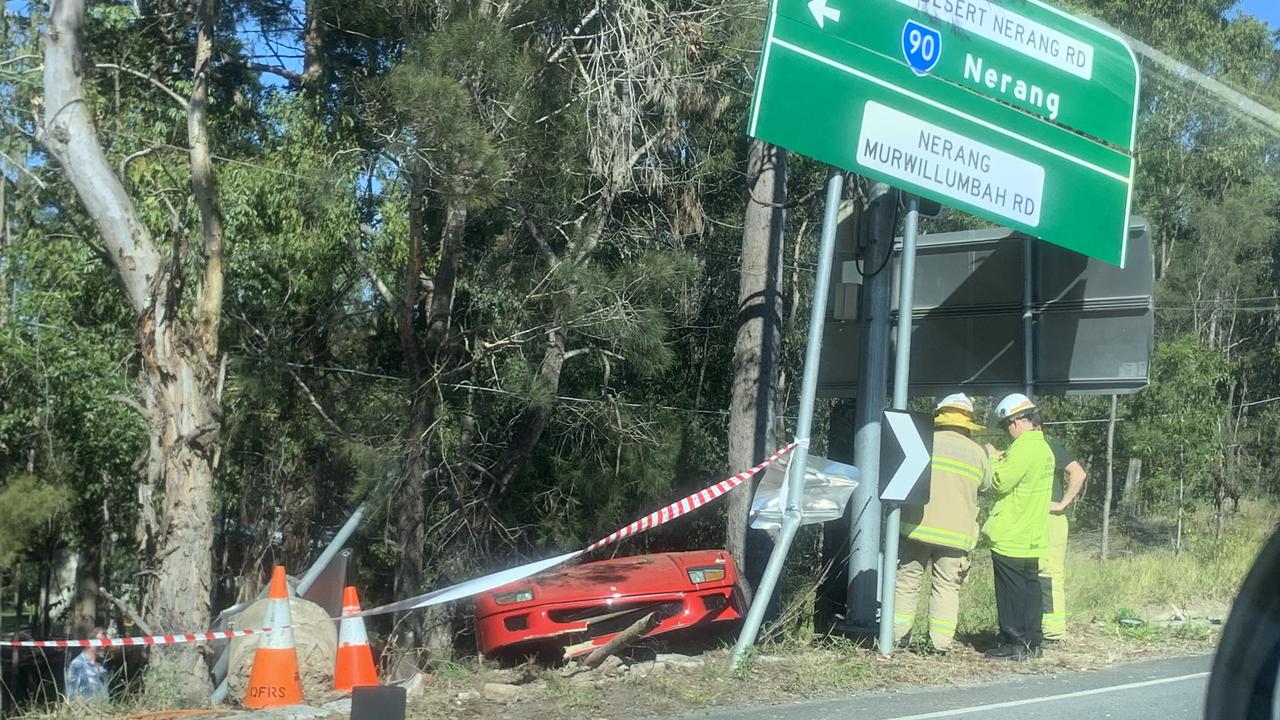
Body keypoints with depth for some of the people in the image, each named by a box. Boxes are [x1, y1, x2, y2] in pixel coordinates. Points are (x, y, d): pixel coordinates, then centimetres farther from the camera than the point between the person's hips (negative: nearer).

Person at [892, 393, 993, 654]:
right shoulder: (977, 453, 1)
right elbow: (986, 484, 16)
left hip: (917, 525, 0)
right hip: (956, 532, 0)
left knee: (907, 582, 9)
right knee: (946, 587, 7)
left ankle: (897, 635, 10)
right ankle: (941, 642, 3)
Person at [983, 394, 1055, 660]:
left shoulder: (1022, 447, -18)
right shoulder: (1043, 447, 13)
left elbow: (1000, 483, -19)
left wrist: (993, 458, -5)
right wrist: (1004, 461, 8)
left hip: (1010, 536, -9)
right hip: (1033, 536, 9)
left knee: (1010, 591, -3)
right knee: (1030, 586, 12)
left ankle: (1014, 644, -2)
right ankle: (1033, 642, 16)